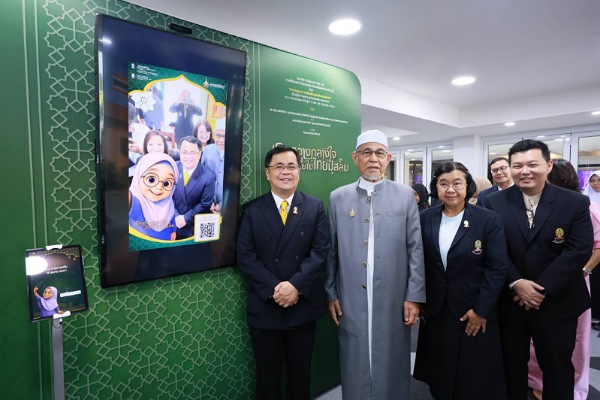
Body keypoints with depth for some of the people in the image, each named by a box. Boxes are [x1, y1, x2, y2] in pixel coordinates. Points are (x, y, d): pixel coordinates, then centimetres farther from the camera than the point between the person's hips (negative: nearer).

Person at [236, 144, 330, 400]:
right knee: (267, 374, 16)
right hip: (265, 306, 0)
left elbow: (320, 251, -7)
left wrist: (296, 285, -19)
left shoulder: (315, 207, 1)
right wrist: (274, 288, -17)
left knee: (301, 371, 19)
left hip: (303, 305, 1)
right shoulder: (252, 210, 0)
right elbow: (245, 256, -6)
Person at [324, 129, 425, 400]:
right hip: (351, 302, 1)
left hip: (394, 301, 0)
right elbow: (331, 251, 4)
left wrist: (414, 296, -3)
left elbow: (415, 248, 0)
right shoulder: (338, 198, 3)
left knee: (392, 367, 14)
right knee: (355, 367, 13)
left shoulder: (405, 196, 1)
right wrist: (331, 294, 4)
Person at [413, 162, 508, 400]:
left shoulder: (489, 220, -8)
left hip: (474, 313, -2)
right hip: (434, 311, 2)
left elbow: (497, 268, -10)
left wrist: (481, 310, -11)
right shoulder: (425, 219, -1)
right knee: (439, 374, 16)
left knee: (476, 381, 13)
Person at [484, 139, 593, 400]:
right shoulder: (494, 203, -5)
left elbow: (579, 251, -11)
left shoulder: (576, 203, -6)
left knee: (557, 366, 17)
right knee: (511, 364, 17)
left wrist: (543, 289, -17)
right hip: (509, 300, 1)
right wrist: (516, 283, -17)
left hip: (557, 302, 0)